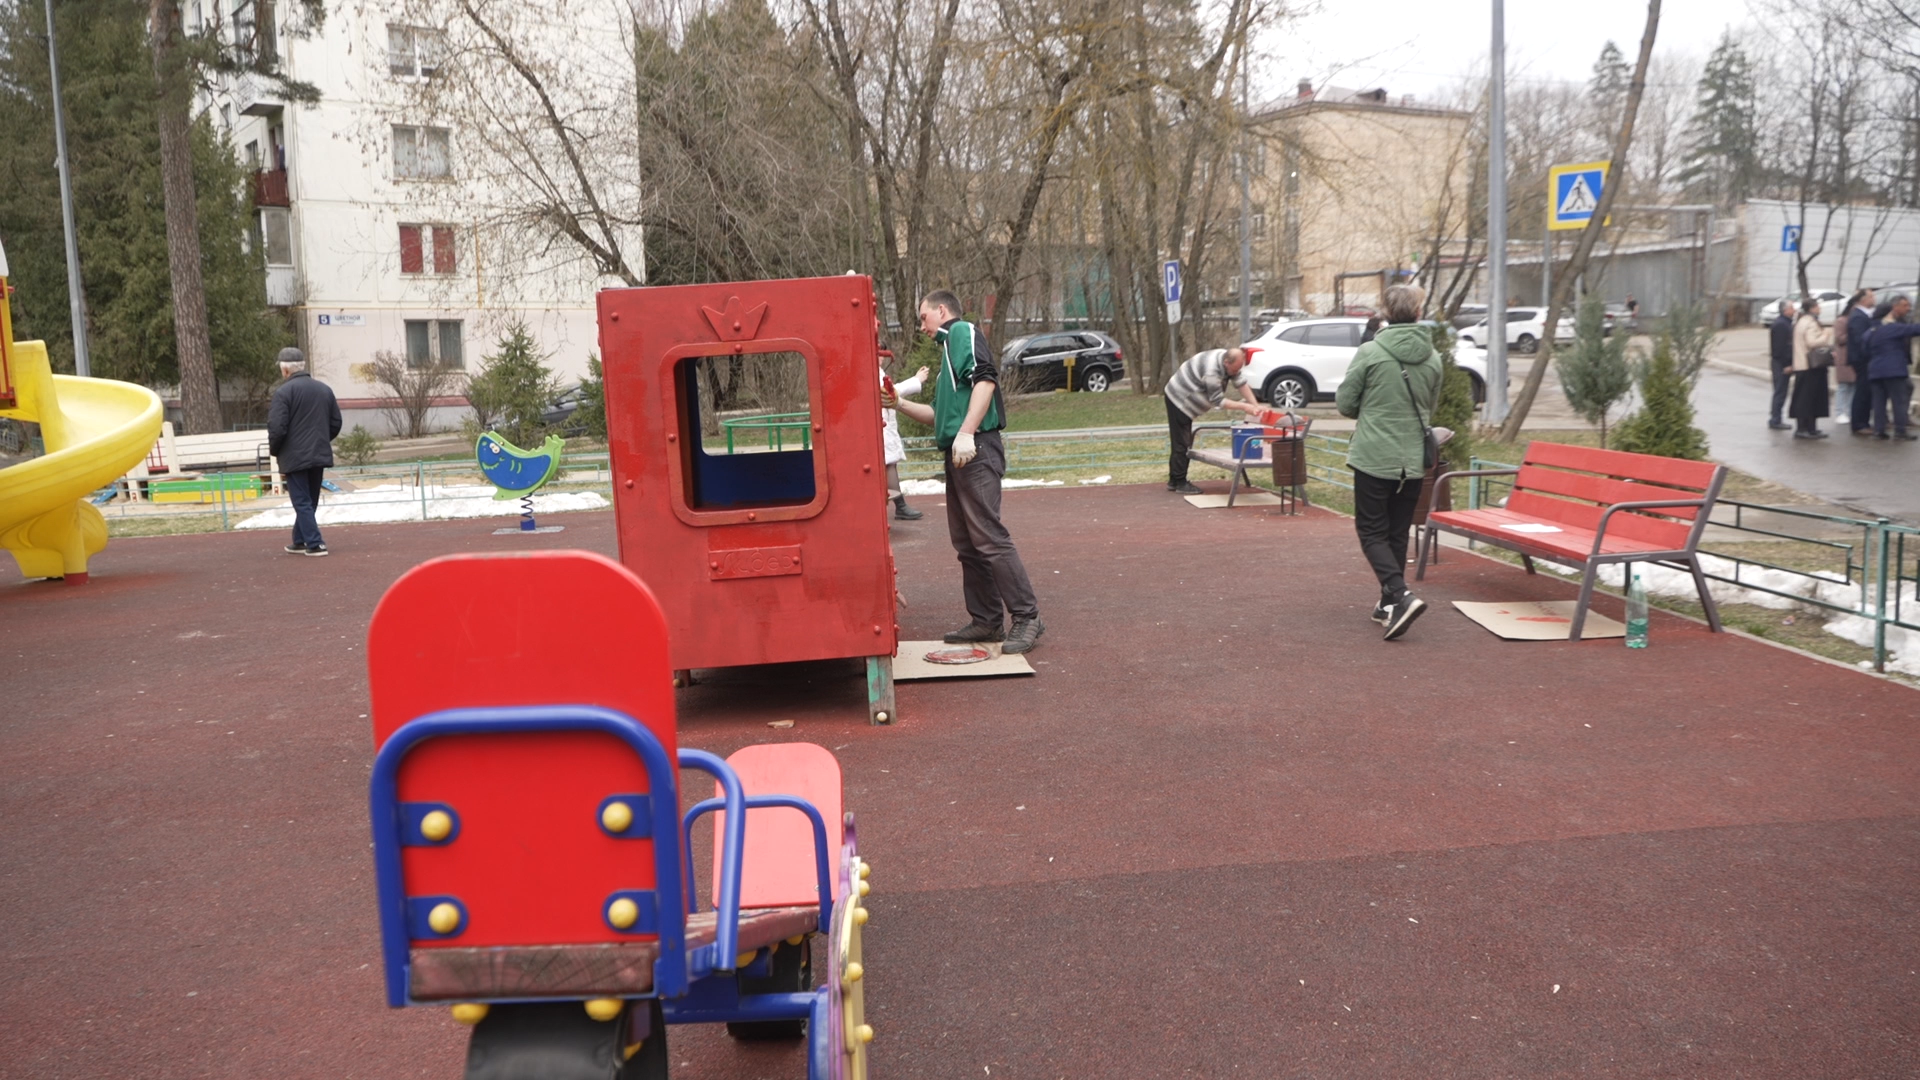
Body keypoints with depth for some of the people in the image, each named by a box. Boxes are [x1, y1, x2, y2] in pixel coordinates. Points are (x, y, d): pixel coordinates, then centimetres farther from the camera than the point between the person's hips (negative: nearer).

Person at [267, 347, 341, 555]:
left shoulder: (283, 391, -12)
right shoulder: (324, 389, 9)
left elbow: (277, 427, -17)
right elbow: (336, 423, 11)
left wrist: (274, 450, -1)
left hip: (295, 456, -6)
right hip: (320, 454, 6)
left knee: (302, 502, -1)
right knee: (309, 501, 16)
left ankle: (315, 544, -7)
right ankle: (300, 542, 25)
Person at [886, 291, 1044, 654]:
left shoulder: (963, 331, -1)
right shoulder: (949, 348, 27)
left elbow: (986, 379, -19)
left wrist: (966, 434, -25)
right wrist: (900, 405, 22)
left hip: (976, 451, -10)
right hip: (958, 456, 10)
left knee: (988, 537, -13)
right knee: (965, 542, 10)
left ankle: (1027, 617, -9)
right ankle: (986, 620, 15)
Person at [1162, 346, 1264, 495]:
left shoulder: (1230, 361, -6)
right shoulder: (1212, 371, -33)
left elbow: (1241, 383, -5)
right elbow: (1218, 401, -27)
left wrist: (1255, 406, -13)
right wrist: (1243, 407, -27)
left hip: (1184, 400, 10)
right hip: (1178, 400, -10)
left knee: (1182, 442, 14)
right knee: (1182, 443, -8)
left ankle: (1174, 481, 21)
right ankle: (1180, 483, -3)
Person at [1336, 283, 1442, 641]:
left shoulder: (1371, 352, -11)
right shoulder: (1433, 359, 3)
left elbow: (1344, 402, -5)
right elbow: (1430, 409, 13)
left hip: (1374, 457, -4)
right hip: (1413, 460, 4)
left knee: (1372, 531, 4)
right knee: (1398, 533, 15)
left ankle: (1400, 596, -15)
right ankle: (1389, 603, 21)